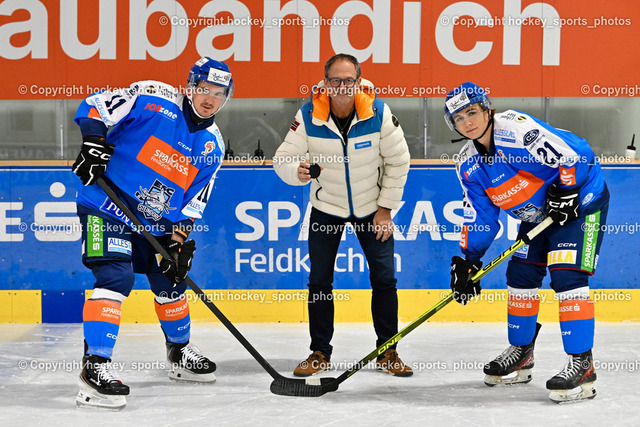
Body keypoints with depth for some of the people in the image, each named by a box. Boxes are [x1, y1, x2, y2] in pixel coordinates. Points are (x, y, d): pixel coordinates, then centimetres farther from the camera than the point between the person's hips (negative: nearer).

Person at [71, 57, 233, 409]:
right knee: (115, 277, -22)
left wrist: (178, 240, -4)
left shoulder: (212, 145, 5)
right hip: (107, 206, -7)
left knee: (170, 280, 16)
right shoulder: (152, 98, -13)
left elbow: (193, 202, 7)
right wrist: (94, 144, -28)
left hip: (155, 221, 7)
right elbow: (95, 105, -13)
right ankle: (95, 365, -23)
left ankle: (180, 352, 40)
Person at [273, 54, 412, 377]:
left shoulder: (379, 113, -19)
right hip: (326, 207, 0)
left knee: (384, 278, 0)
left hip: (372, 207, 0)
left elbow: (398, 161, -8)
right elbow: (282, 158, -15)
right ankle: (320, 352, 13)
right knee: (319, 280, 0)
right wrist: (298, 172, -39)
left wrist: (385, 208, -7)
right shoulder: (308, 116, -19)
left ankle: (387, 352, 13)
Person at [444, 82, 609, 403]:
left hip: (581, 200, -9)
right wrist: (467, 261, -1)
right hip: (538, 215, 9)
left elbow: (575, 155, -29)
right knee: (520, 275, 9)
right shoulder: (468, 165, 0)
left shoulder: (516, 129, -27)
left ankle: (582, 365, -18)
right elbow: (479, 217, 6)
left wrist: (564, 193, -25)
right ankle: (521, 354, 27)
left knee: (566, 276, -19)